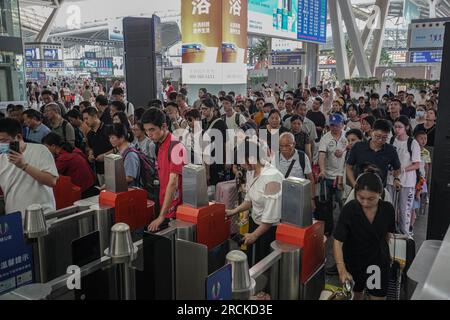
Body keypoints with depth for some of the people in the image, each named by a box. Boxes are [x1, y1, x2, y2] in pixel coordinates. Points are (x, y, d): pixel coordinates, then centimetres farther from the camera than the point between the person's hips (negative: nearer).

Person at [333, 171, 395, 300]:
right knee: (356, 295, 19)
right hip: (353, 262, -1)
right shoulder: (349, 209, -24)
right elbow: (338, 241, -26)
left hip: (379, 262, 1)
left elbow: (388, 233, 4)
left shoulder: (388, 209, -16)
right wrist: (342, 269, -37)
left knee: (378, 296, 9)